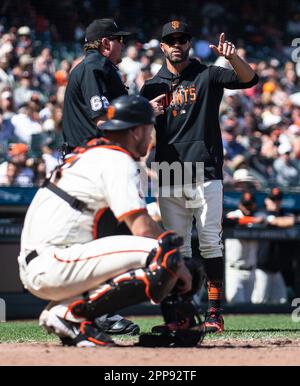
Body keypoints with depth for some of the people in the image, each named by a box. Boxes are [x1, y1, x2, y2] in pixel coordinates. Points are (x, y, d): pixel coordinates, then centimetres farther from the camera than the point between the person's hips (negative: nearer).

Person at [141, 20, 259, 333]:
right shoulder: (152, 87, 13)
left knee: (210, 242, -5)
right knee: (176, 247, 3)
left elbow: (249, 79, -9)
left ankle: (214, 312, -3)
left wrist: (232, 56, -27)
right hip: (169, 176, 3)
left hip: (206, 173, -3)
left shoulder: (207, 76, 5)